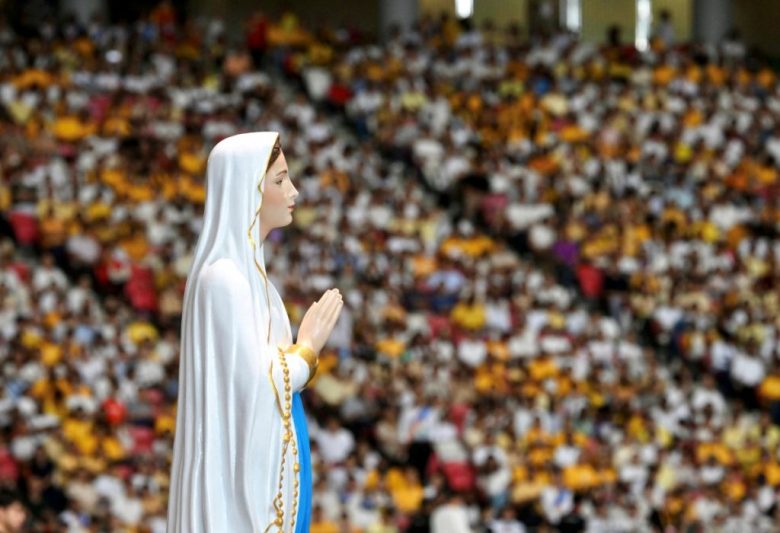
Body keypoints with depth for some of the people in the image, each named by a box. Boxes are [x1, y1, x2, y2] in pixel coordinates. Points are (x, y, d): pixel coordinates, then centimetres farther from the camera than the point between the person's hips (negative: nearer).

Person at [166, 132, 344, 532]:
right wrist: (308, 349, -6)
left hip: (261, 461, 10)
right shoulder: (225, 277, -17)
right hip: (242, 466, -10)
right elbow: (253, 386, -20)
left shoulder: (245, 268, 12)